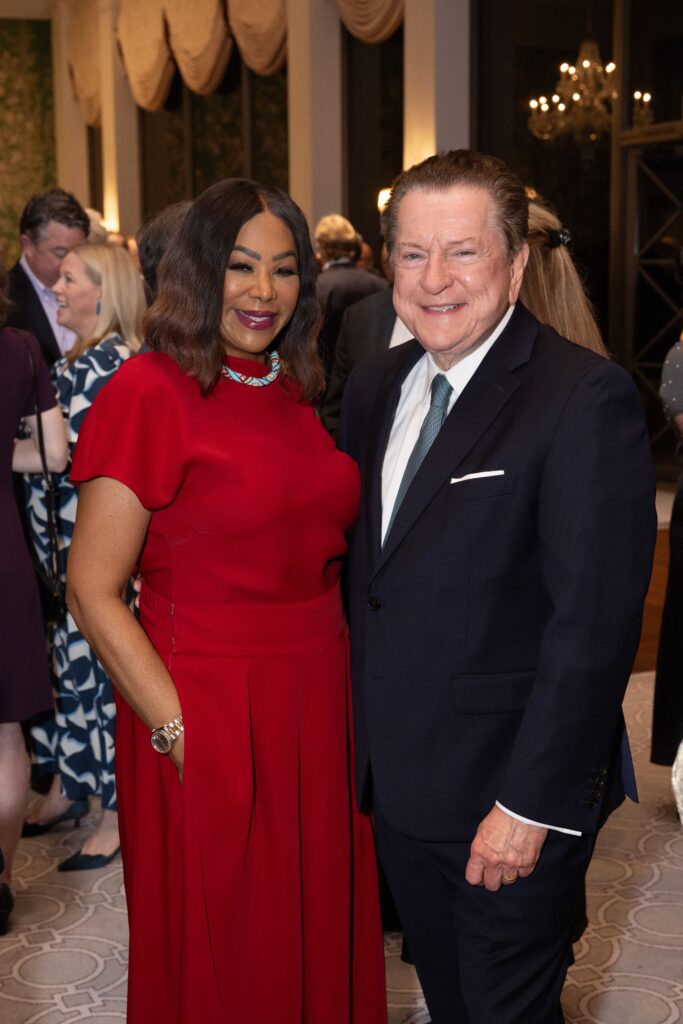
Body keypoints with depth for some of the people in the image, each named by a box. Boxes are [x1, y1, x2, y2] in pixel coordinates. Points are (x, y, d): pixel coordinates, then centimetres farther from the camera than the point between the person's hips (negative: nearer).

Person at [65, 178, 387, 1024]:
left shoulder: (294, 390, 8)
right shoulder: (151, 392, -13)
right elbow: (91, 591, -14)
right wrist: (177, 729, -16)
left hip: (317, 703, 6)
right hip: (209, 713, -6)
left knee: (317, 931, 19)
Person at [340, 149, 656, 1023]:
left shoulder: (585, 397, -18)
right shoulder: (375, 387, 5)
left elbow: (594, 621, -21)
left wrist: (531, 803, -21)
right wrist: (360, 734, 5)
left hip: (512, 794, -6)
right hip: (395, 780, 6)